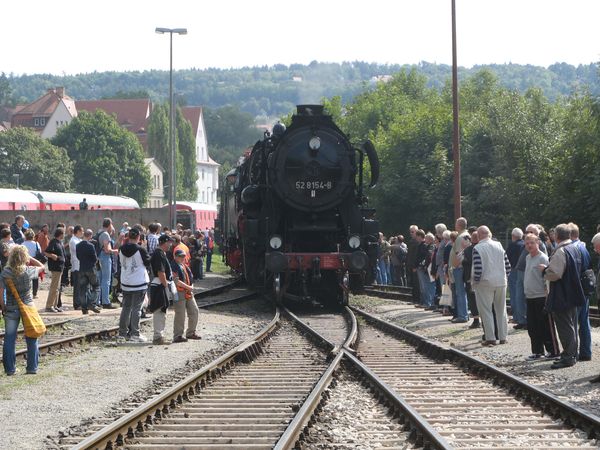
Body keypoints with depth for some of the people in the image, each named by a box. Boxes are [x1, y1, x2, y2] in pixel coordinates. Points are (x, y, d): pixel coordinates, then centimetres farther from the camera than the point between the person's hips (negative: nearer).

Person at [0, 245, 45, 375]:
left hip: (11, 309, 0)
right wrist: (29, 258, 9)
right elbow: (41, 267, 11)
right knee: (31, 338, 10)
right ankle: (32, 368, 12)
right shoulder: (28, 271, -10)